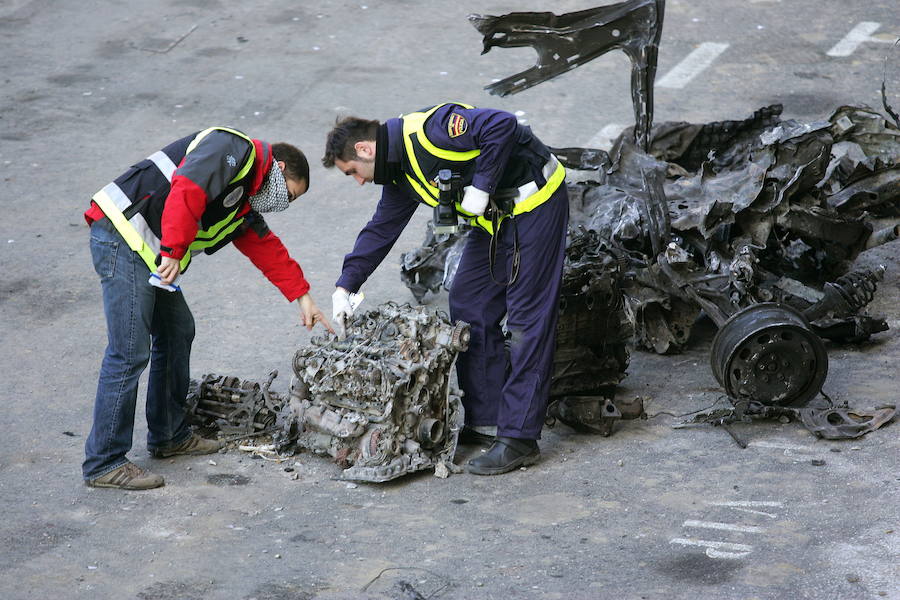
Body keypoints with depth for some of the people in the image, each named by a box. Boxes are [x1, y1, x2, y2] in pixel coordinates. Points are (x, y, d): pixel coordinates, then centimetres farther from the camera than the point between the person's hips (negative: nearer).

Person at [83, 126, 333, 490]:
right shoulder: (236, 150, -7)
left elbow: (268, 249, 31)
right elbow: (186, 189, -22)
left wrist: (302, 297, 27)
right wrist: (174, 251, -23)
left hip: (150, 251, 11)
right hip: (122, 232, -11)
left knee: (177, 333, 19)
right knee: (130, 352, -10)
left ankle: (169, 436, 32)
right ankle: (104, 464, -6)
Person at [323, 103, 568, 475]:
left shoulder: (427, 130, -22)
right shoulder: (400, 175, 9)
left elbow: (502, 126, -28)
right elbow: (380, 231, 18)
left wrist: (481, 186, -24)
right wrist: (345, 286, 13)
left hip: (535, 201, -10)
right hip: (494, 217, 10)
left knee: (527, 316, -9)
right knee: (469, 306, 10)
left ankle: (519, 438, -11)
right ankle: (485, 421, 16)